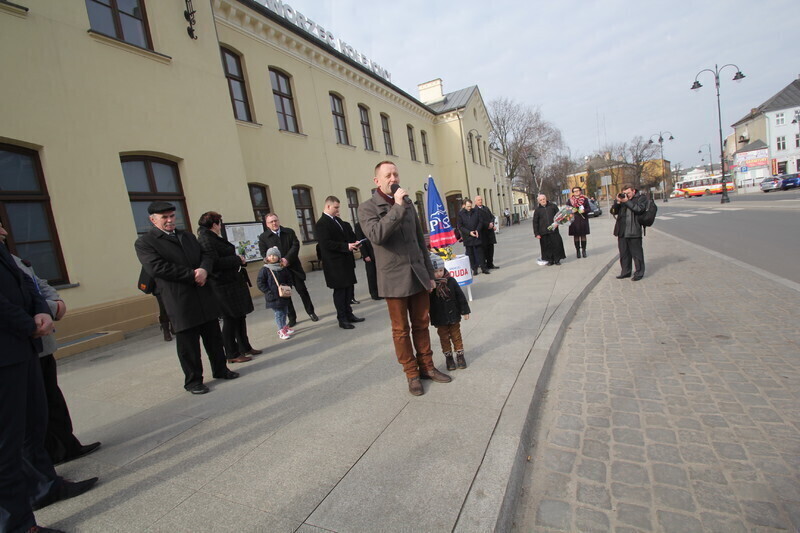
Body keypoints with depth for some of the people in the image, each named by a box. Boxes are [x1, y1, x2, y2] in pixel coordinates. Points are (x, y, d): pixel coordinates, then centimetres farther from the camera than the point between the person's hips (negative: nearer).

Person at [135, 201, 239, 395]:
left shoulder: (187, 236, 16)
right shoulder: (144, 243, -4)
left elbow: (206, 255, 12)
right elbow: (157, 268, -16)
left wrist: (204, 270, -12)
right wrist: (193, 275, -17)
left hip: (204, 296, 6)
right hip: (180, 302, -5)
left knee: (214, 336, 14)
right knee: (188, 342, 4)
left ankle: (220, 370, 30)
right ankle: (193, 380, 20)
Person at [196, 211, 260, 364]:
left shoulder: (215, 238, 14)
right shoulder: (206, 239, -16)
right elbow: (215, 263, -25)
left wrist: (239, 260, 6)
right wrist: (238, 259, -15)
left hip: (234, 281, 10)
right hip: (224, 286, -10)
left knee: (240, 316, 16)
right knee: (230, 319, 1)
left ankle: (245, 347, 29)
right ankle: (232, 354, 15)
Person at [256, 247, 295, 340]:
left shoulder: (283, 268, 3)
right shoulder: (264, 270, -9)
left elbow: (289, 279, 15)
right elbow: (260, 283, -10)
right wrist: (270, 293, -15)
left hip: (284, 295, 5)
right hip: (273, 297, -5)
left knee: (285, 312, 16)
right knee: (278, 313, 0)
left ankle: (284, 327, 34)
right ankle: (282, 330, 13)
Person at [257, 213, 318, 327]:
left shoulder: (289, 232, 5)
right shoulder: (263, 237, 2)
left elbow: (296, 245, -5)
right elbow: (264, 253, -4)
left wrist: (287, 259, -18)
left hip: (294, 267, 1)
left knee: (302, 290, 6)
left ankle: (311, 312, 20)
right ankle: (292, 318, 17)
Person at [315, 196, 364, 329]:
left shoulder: (338, 220, 14)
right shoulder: (321, 224, -12)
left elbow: (347, 235, 22)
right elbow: (326, 243, -20)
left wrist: (354, 243, 1)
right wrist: (346, 246, -22)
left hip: (346, 261, 8)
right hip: (335, 264, -8)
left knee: (348, 288, 13)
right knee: (339, 290, 0)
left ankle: (348, 314, 26)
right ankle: (342, 319, 11)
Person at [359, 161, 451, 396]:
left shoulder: (408, 203, 11)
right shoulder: (368, 208, -4)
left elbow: (420, 240, 14)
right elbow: (376, 235, -24)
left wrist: (430, 274, 13)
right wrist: (397, 206, -21)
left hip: (418, 276, 5)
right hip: (394, 279, -4)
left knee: (421, 325, 13)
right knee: (401, 330, 7)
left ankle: (427, 367, 29)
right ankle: (412, 374, 22)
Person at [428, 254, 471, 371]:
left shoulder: (451, 281, -9)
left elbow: (460, 296, -1)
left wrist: (465, 311, 0)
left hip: (453, 315, 1)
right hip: (440, 319, -1)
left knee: (456, 335, 13)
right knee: (444, 337, 11)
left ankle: (460, 355, 28)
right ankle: (448, 356, 26)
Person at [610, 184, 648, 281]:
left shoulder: (641, 198, 2)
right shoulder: (622, 198, 14)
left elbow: (639, 209, -16)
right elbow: (613, 211, 8)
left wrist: (627, 201, -15)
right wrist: (617, 202, -7)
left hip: (634, 232, -5)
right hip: (622, 232, 5)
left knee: (637, 253, 1)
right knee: (623, 253, 11)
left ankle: (639, 273, 11)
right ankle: (625, 272, 22)